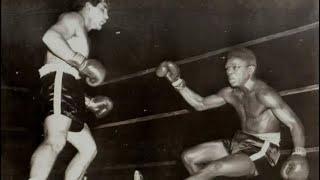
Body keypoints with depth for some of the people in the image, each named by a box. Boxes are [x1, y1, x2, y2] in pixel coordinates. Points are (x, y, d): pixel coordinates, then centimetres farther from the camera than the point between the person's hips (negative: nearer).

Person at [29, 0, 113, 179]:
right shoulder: (74, 18, 7)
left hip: (69, 89, 10)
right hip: (60, 80, -10)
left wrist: (88, 101, 24)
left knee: (89, 149, 9)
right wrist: (81, 61, -20)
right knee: (56, 142, -30)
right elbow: (50, 36, -17)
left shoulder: (81, 35, 35)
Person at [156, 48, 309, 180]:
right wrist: (177, 82, 6)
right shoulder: (230, 93, 4)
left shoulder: (264, 94, -20)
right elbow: (200, 104, 15)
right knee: (188, 157, 2)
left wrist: (298, 154, -39)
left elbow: (294, 123, -23)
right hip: (239, 143, 8)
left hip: (260, 151, -8)